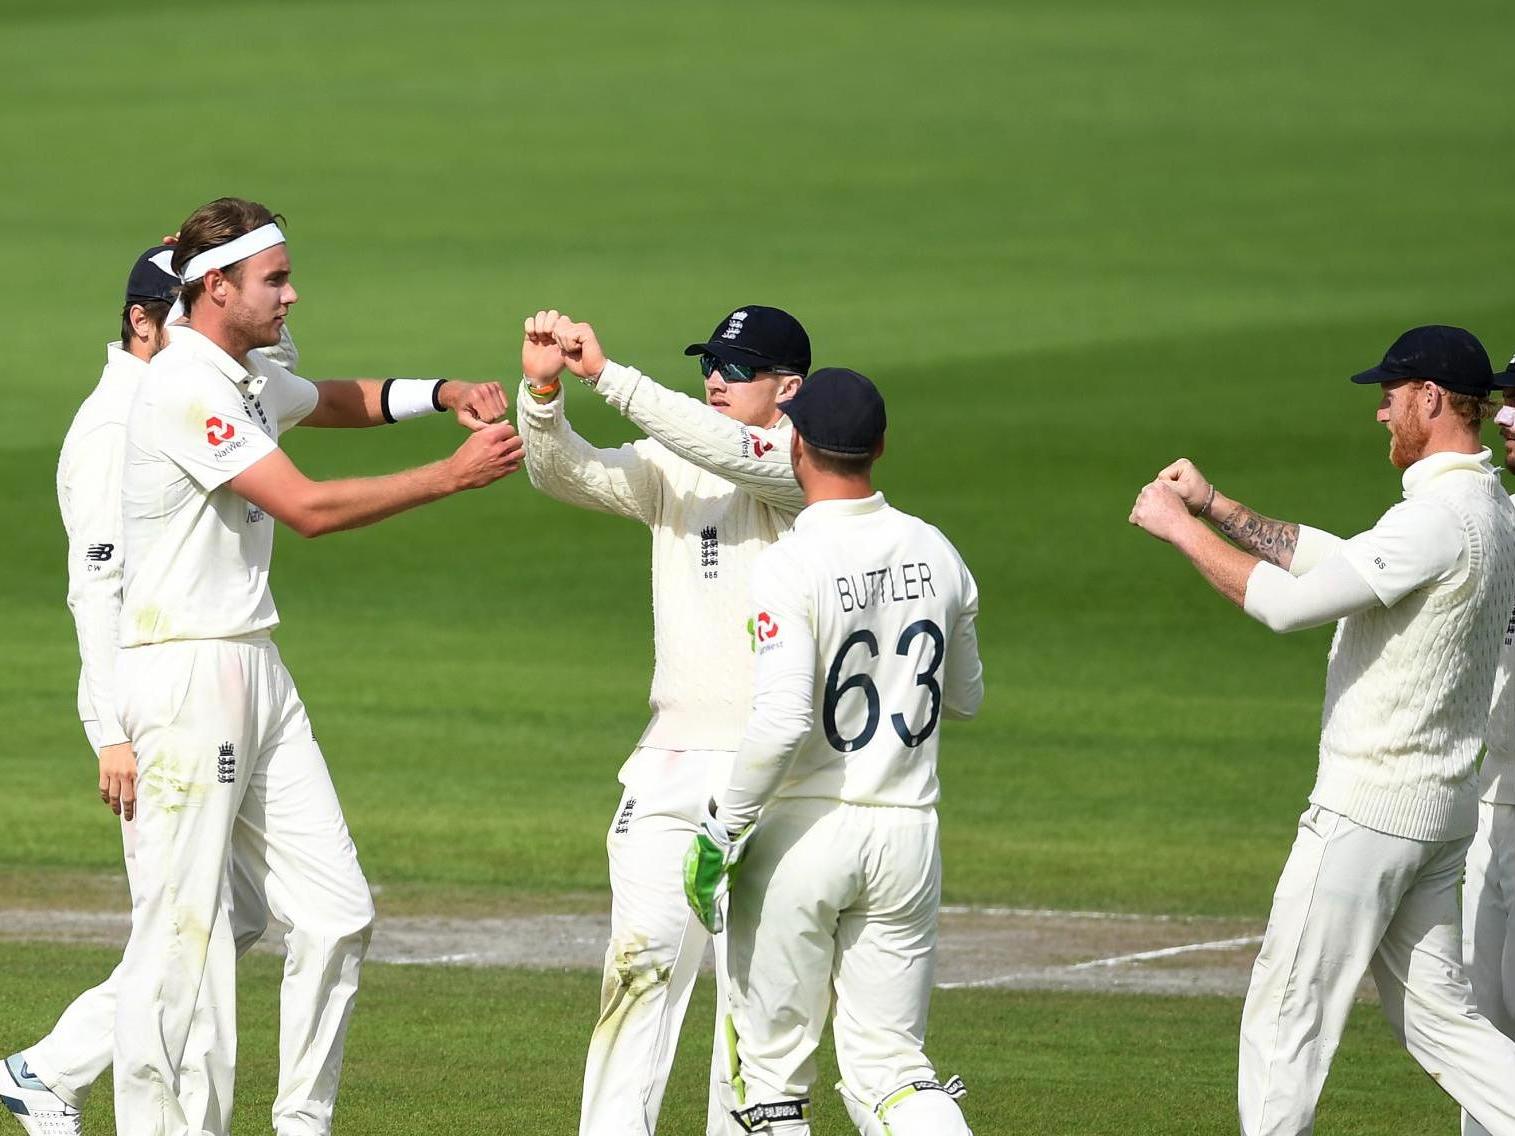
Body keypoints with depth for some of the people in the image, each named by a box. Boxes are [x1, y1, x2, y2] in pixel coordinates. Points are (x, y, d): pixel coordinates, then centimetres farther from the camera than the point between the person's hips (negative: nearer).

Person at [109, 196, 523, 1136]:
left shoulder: (250, 382, 14)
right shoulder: (186, 388, -16)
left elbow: (344, 401, 34)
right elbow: (308, 508, -21)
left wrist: (445, 394, 14)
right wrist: (455, 476, -18)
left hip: (257, 670, 10)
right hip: (186, 671, -10)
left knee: (336, 912, 6)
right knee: (183, 928, -7)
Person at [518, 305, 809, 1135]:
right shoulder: (669, 468, 12)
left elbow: (730, 451, -23)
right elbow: (565, 474, 0)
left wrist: (607, 376, -25)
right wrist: (542, 390, -19)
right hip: (672, 762, 4)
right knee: (642, 956, -6)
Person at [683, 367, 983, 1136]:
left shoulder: (792, 564, -14)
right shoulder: (937, 554, 4)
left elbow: (781, 720, -24)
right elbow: (965, 698, 19)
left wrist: (721, 830, -15)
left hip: (800, 829, -5)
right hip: (906, 834, 5)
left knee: (773, 1068, 6)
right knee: (890, 1064, 7)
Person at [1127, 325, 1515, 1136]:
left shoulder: (1439, 517, -21)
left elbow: (1289, 602, -25)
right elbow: (1341, 561, 21)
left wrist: (1181, 527, -14)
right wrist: (1217, 508, 15)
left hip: (1369, 811, -10)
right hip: (1440, 814, 10)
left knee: (1286, 1010, 0)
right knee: (1433, 1013, 13)